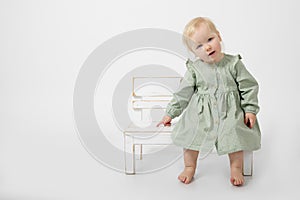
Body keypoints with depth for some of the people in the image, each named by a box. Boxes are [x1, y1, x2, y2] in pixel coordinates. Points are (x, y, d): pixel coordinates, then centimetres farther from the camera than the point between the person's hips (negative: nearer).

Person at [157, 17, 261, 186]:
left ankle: (236, 168, 11)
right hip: (201, 112, 1)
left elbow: (249, 86, 1)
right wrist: (170, 113, 4)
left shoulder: (233, 64, -4)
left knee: (235, 136, -12)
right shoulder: (194, 69, -3)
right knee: (192, 134, -7)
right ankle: (189, 167, 15)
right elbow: (183, 93, 4)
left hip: (230, 111, 0)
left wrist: (250, 109, -4)